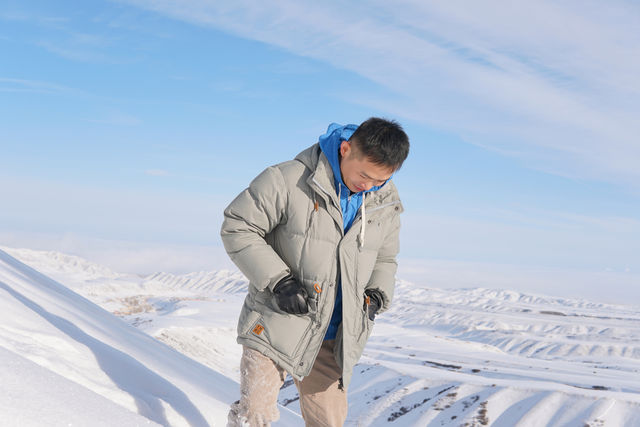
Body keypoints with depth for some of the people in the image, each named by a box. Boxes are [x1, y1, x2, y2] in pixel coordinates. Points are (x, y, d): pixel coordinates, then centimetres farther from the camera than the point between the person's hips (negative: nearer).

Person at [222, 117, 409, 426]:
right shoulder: (288, 181, -16)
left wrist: (376, 296, -2)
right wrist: (278, 281, -19)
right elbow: (237, 227, -11)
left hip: (332, 337, 4)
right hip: (276, 323, -4)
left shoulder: (386, 204, 2)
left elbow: (385, 259, 18)